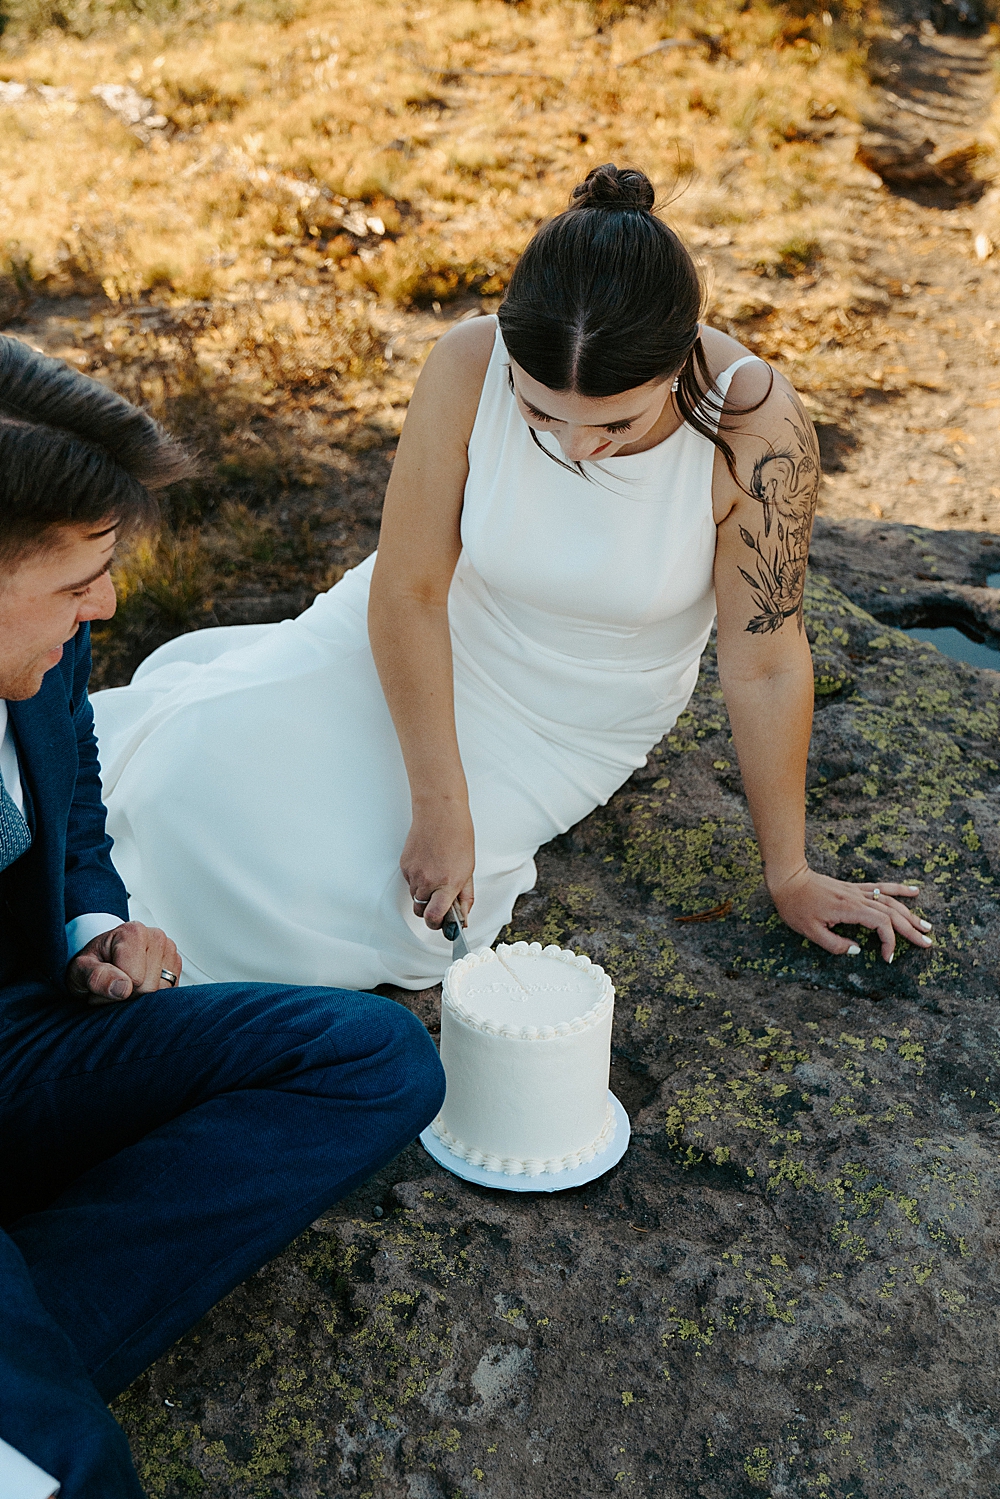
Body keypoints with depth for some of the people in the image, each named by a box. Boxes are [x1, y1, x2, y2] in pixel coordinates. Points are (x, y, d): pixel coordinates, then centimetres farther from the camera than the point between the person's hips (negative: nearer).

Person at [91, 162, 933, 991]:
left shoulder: (755, 426, -29)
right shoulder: (470, 367, -26)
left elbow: (765, 668, -21)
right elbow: (408, 591, -20)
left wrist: (791, 876, -11)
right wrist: (441, 806, -22)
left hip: (574, 723, -1)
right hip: (434, 643, 2)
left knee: (346, 891, -17)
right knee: (214, 767, -15)